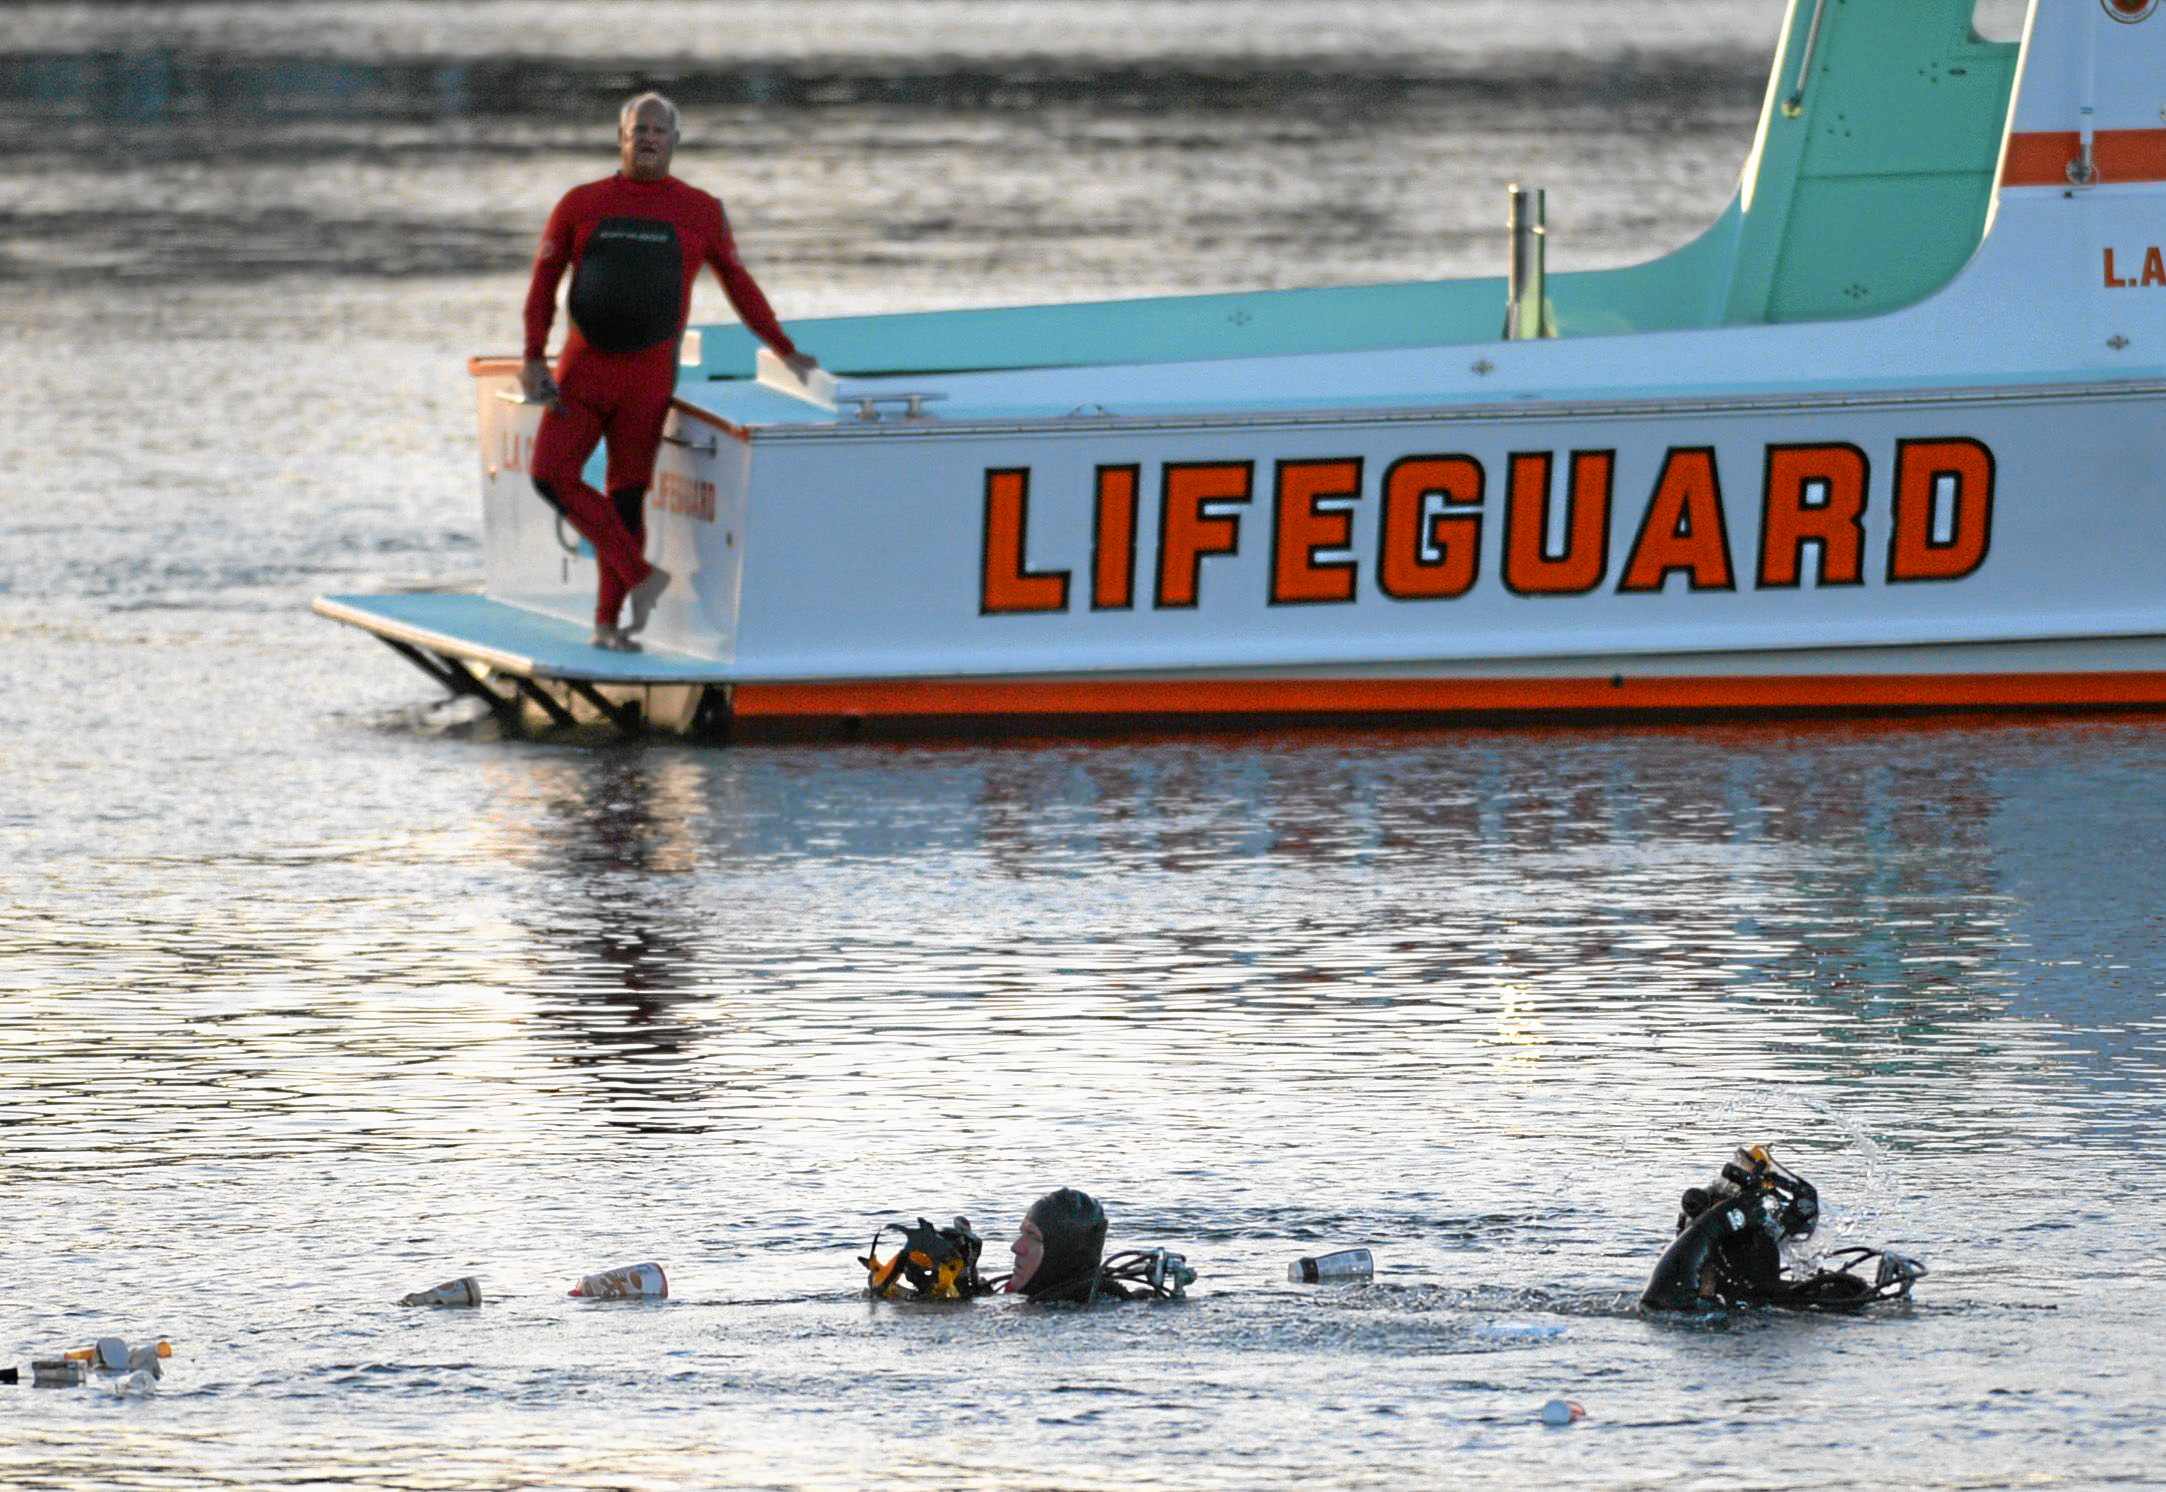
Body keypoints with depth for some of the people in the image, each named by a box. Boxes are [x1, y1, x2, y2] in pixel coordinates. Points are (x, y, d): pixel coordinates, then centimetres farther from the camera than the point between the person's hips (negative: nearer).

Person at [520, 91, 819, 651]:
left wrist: (785, 351, 17)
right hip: (583, 369, 1)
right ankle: (641, 577, -7)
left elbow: (739, 284, 13)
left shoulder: (700, 212, 3)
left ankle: (608, 625, 7)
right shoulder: (582, 205, 4)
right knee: (552, 475, -13)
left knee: (626, 496, 0)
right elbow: (543, 283, 7)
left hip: (648, 378, -1)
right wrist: (534, 358, -3)